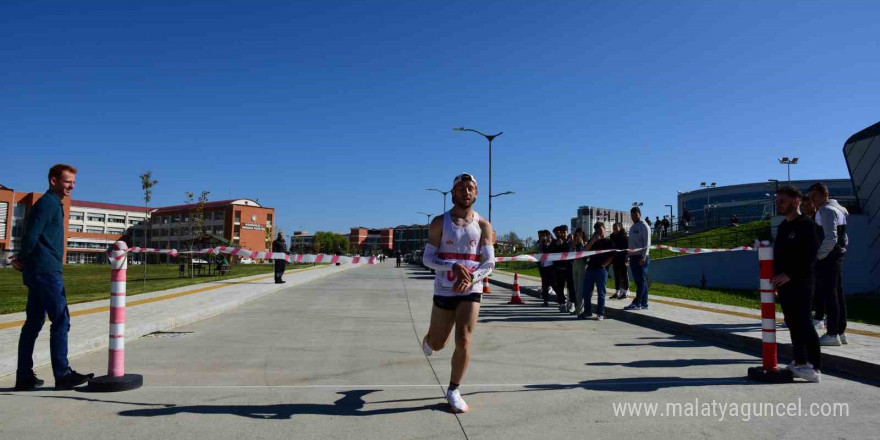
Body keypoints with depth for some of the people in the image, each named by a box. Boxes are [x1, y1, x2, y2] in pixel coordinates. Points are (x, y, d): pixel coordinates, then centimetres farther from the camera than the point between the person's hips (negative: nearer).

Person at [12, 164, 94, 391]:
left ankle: (24, 377, 16)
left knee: (34, 322, 11)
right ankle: (63, 375, -6)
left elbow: (32, 234, 21)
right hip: (46, 270, -10)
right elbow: (31, 235, -18)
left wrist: (22, 258, 8)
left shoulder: (53, 204, 20)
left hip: (39, 271, 10)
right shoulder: (48, 203, -10)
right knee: (60, 320, -8)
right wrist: (23, 258, -3)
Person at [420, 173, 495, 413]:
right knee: (437, 344, 10)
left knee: (463, 341, -9)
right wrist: (454, 266, -24)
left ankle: (453, 391, 11)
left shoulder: (483, 225, 1)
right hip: (444, 291, 0)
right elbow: (427, 258, -6)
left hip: (471, 291, 0)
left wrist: (471, 278, -20)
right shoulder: (439, 222, -2)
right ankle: (429, 337, 48)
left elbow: (489, 263, -2)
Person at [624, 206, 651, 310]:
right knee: (638, 281, 8)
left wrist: (643, 257, -20)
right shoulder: (632, 227, 20)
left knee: (641, 280, -7)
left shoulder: (644, 226, -5)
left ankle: (637, 303, -11)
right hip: (633, 257, 8)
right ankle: (644, 304, 11)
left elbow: (647, 243, -12)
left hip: (641, 257, -8)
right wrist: (629, 256, 16)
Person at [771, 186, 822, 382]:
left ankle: (814, 367, -6)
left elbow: (810, 256, -17)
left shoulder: (806, 225, -8)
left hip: (800, 283, -8)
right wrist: (776, 280, 18)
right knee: (793, 323, 12)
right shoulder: (782, 226, 17)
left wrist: (789, 275, -21)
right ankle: (800, 362, 21)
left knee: (803, 323, -10)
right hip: (783, 283, 8)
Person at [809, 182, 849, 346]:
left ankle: (832, 334, -4)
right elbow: (843, 238, 23)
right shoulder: (837, 209, 20)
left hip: (826, 258, -10)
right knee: (837, 294, 13)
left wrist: (819, 255, -16)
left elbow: (831, 238, -24)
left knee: (828, 295, -7)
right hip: (837, 255, 10)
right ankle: (840, 332, 19)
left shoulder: (827, 211, -14)